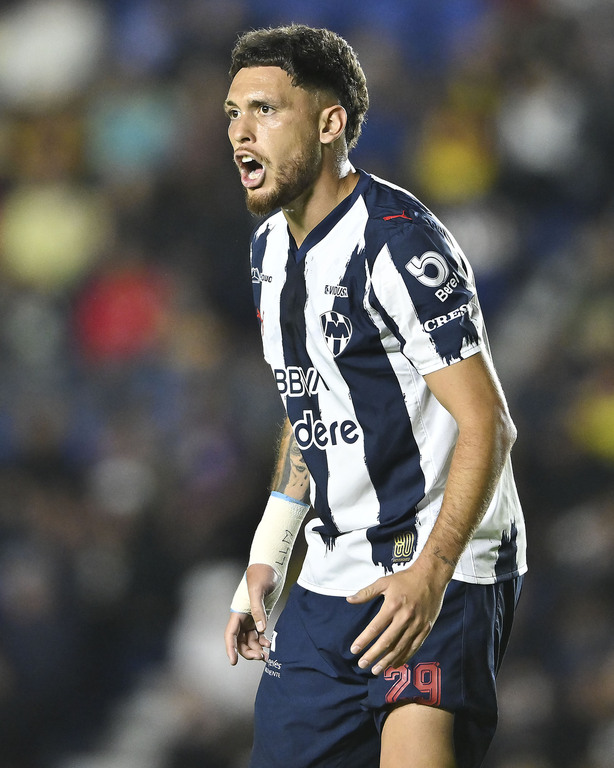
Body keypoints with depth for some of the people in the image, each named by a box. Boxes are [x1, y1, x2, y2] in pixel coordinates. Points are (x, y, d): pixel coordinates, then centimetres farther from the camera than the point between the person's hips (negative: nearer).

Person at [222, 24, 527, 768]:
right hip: (332, 579, 8)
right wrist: (265, 560, 19)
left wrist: (430, 574, -31)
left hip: (440, 576, -8)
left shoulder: (399, 243, -17)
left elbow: (487, 427, -21)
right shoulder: (271, 248, 10)